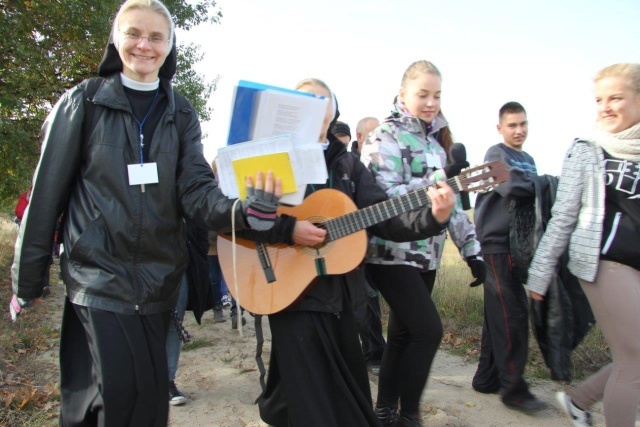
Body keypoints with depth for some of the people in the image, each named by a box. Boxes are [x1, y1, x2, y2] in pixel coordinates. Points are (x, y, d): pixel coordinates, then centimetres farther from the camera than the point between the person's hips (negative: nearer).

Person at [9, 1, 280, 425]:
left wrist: (244, 210, -28)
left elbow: (195, 191, -6)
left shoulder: (181, 114, 6)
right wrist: (27, 280, 1)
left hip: (158, 277, 3)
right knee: (119, 393, -9)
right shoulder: (84, 101, -1)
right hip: (98, 273, -3)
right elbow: (47, 191, 0)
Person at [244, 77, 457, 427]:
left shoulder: (348, 166, 9)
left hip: (338, 295, 5)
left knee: (350, 394, 19)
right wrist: (286, 229, -23)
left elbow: (384, 219, -1)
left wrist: (433, 217, -16)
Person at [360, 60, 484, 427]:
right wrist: (439, 178, -23)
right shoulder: (386, 136, -7)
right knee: (428, 330, -11)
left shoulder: (436, 138, 14)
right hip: (392, 253, -7)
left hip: (426, 254, 7)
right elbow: (384, 197, -18)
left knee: (403, 332, 12)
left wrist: (471, 247, 10)